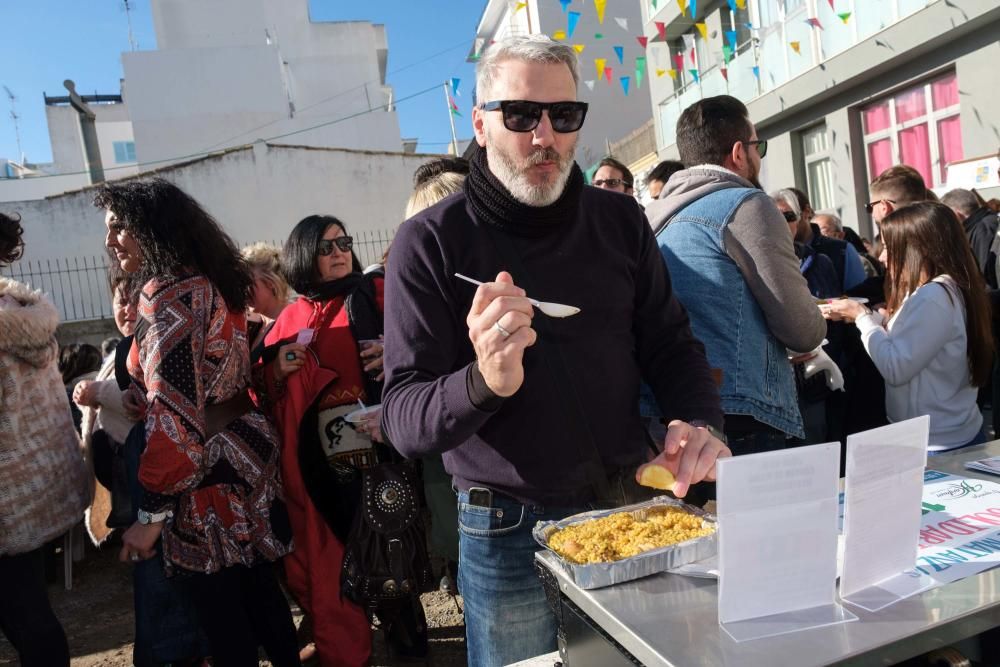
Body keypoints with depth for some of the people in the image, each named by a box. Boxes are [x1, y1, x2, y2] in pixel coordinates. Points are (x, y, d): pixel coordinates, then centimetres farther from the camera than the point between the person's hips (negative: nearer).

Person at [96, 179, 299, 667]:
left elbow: (176, 417, -22)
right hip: (245, 455, 9)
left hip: (206, 477, -9)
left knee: (221, 613, 5)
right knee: (257, 589, 20)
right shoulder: (212, 284, 11)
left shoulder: (167, 296, -17)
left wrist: (151, 514, -17)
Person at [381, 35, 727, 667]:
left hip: (632, 508, 4)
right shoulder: (432, 242, -11)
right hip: (509, 534, -3)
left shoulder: (620, 220, 0)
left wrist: (701, 423, -15)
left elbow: (671, 346, 6)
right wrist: (484, 382, -36)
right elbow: (403, 420, -15)